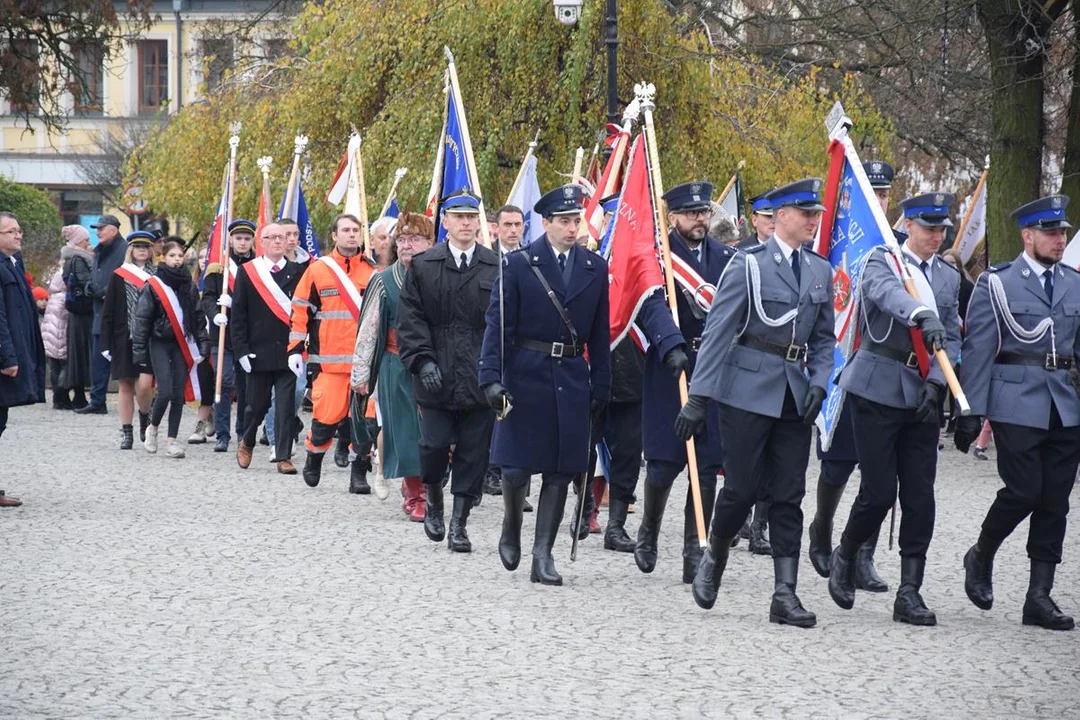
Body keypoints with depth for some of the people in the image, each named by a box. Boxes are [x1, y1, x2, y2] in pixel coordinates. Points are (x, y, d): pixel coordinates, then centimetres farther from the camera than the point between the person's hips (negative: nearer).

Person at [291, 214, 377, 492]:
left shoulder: (373, 271, 10)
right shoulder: (317, 270, 4)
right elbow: (301, 312, 5)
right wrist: (295, 349, 0)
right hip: (330, 361, -2)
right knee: (327, 415, -3)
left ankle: (359, 474, 6)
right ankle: (314, 458, 24)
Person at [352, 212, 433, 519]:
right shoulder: (384, 281, 1)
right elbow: (368, 329, 4)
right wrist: (360, 372, 2)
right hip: (397, 367, -1)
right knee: (406, 428, 0)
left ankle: (415, 485, 19)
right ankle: (414, 496, 9)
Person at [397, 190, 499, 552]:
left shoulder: (497, 268, 6)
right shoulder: (423, 266, 5)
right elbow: (411, 318, 1)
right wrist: (423, 360, -11)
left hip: (481, 379, 1)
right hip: (437, 379, -1)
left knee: (473, 454, 2)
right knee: (434, 445, -4)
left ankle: (459, 522, 11)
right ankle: (433, 498, 25)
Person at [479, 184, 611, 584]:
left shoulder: (595, 269, 7)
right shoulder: (519, 265, -3)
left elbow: (599, 334, 10)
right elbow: (498, 325, -5)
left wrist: (600, 386, 7)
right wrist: (491, 378, -14)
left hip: (573, 379, 3)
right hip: (526, 375, -3)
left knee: (561, 470, 2)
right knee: (517, 465, -1)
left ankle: (543, 555, 6)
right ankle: (511, 530, 27)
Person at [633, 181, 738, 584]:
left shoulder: (727, 259, 12)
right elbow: (653, 305, -17)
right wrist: (671, 345, -32)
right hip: (669, 370, -3)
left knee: (707, 467, 2)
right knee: (664, 463, -3)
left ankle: (695, 551, 9)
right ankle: (648, 532, 22)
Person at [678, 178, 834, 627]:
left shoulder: (820, 272, 11)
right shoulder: (749, 265, -5)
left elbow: (824, 339, 17)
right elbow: (717, 332, -8)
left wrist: (818, 384, -1)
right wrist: (698, 396, -13)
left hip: (794, 398, 5)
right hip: (748, 392, -5)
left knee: (788, 496, 2)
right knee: (741, 488, -2)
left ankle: (785, 595, 2)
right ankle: (714, 559, 26)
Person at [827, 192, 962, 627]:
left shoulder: (949, 278, 15)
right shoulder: (880, 262, -3)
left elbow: (951, 339, 13)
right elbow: (889, 293, -26)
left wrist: (935, 382, -5)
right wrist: (924, 316, -46)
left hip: (922, 396, 5)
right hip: (877, 391, -5)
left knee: (920, 496, 0)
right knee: (879, 491, -6)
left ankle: (910, 592, 4)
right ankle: (844, 557, 22)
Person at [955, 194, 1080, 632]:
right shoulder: (996, 284, 0)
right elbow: (977, 350, -3)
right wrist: (971, 411, -9)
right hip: (1017, 406, -5)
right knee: (1024, 491, -10)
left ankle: (1040, 596, 7)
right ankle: (981, 558, 17)